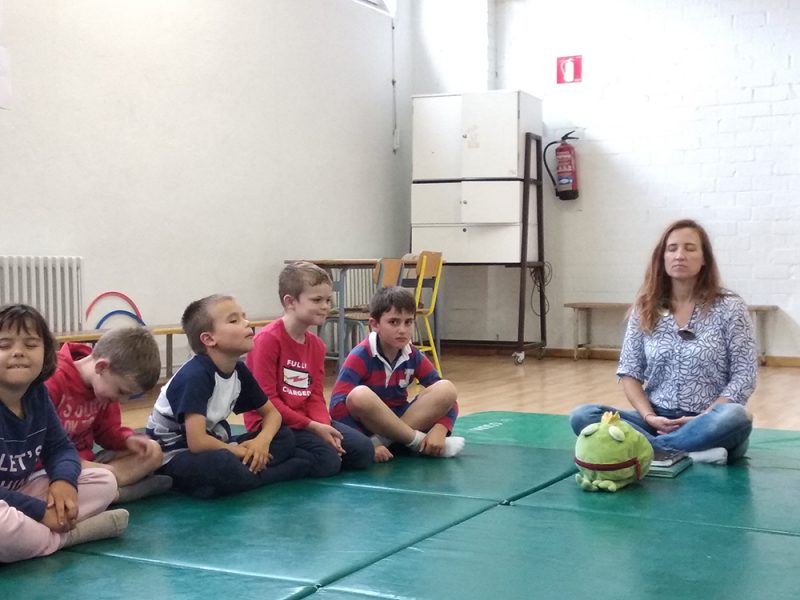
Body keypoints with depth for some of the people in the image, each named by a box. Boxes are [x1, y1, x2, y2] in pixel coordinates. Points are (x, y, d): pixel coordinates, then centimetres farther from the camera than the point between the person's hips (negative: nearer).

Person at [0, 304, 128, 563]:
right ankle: (65, 536, -12)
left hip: (23, 493, 8)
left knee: (104, 481, 3)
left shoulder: (38, 396, 1)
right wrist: (40, 511, -24)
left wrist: (63, 481, -14)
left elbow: (61, 447, 10)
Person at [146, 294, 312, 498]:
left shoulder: (239, 371, -1)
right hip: (175, 456, -8)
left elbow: (272, 413, 10)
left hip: (212, 447, 8)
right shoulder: (196, 375, -24)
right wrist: (243, 452, -16)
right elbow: (197, 442, -31)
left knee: (284, 437, 2)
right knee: (222, 463, -38)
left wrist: (262, 441, -13)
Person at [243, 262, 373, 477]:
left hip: (307, 421, 8)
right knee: (327, 462, -25)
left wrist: (324, 427, -14)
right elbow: (265, 399, -18)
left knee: (364, 451, -3)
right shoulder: (268, 339, -15)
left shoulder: (316, 345, 11)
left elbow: (315, 397, 8)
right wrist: (313, 427, -19)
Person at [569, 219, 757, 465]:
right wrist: (648, 416, -11)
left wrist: (701, 420, -15)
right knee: (582, 416, -22)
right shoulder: (645, 308, 6)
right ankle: (686, 452, -31)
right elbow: (629, 372, 7)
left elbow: (744, 377, -4)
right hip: (657, 420, 3)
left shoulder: (729, 307, -2)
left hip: (708, 423, -3)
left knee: (735, 418, -37)